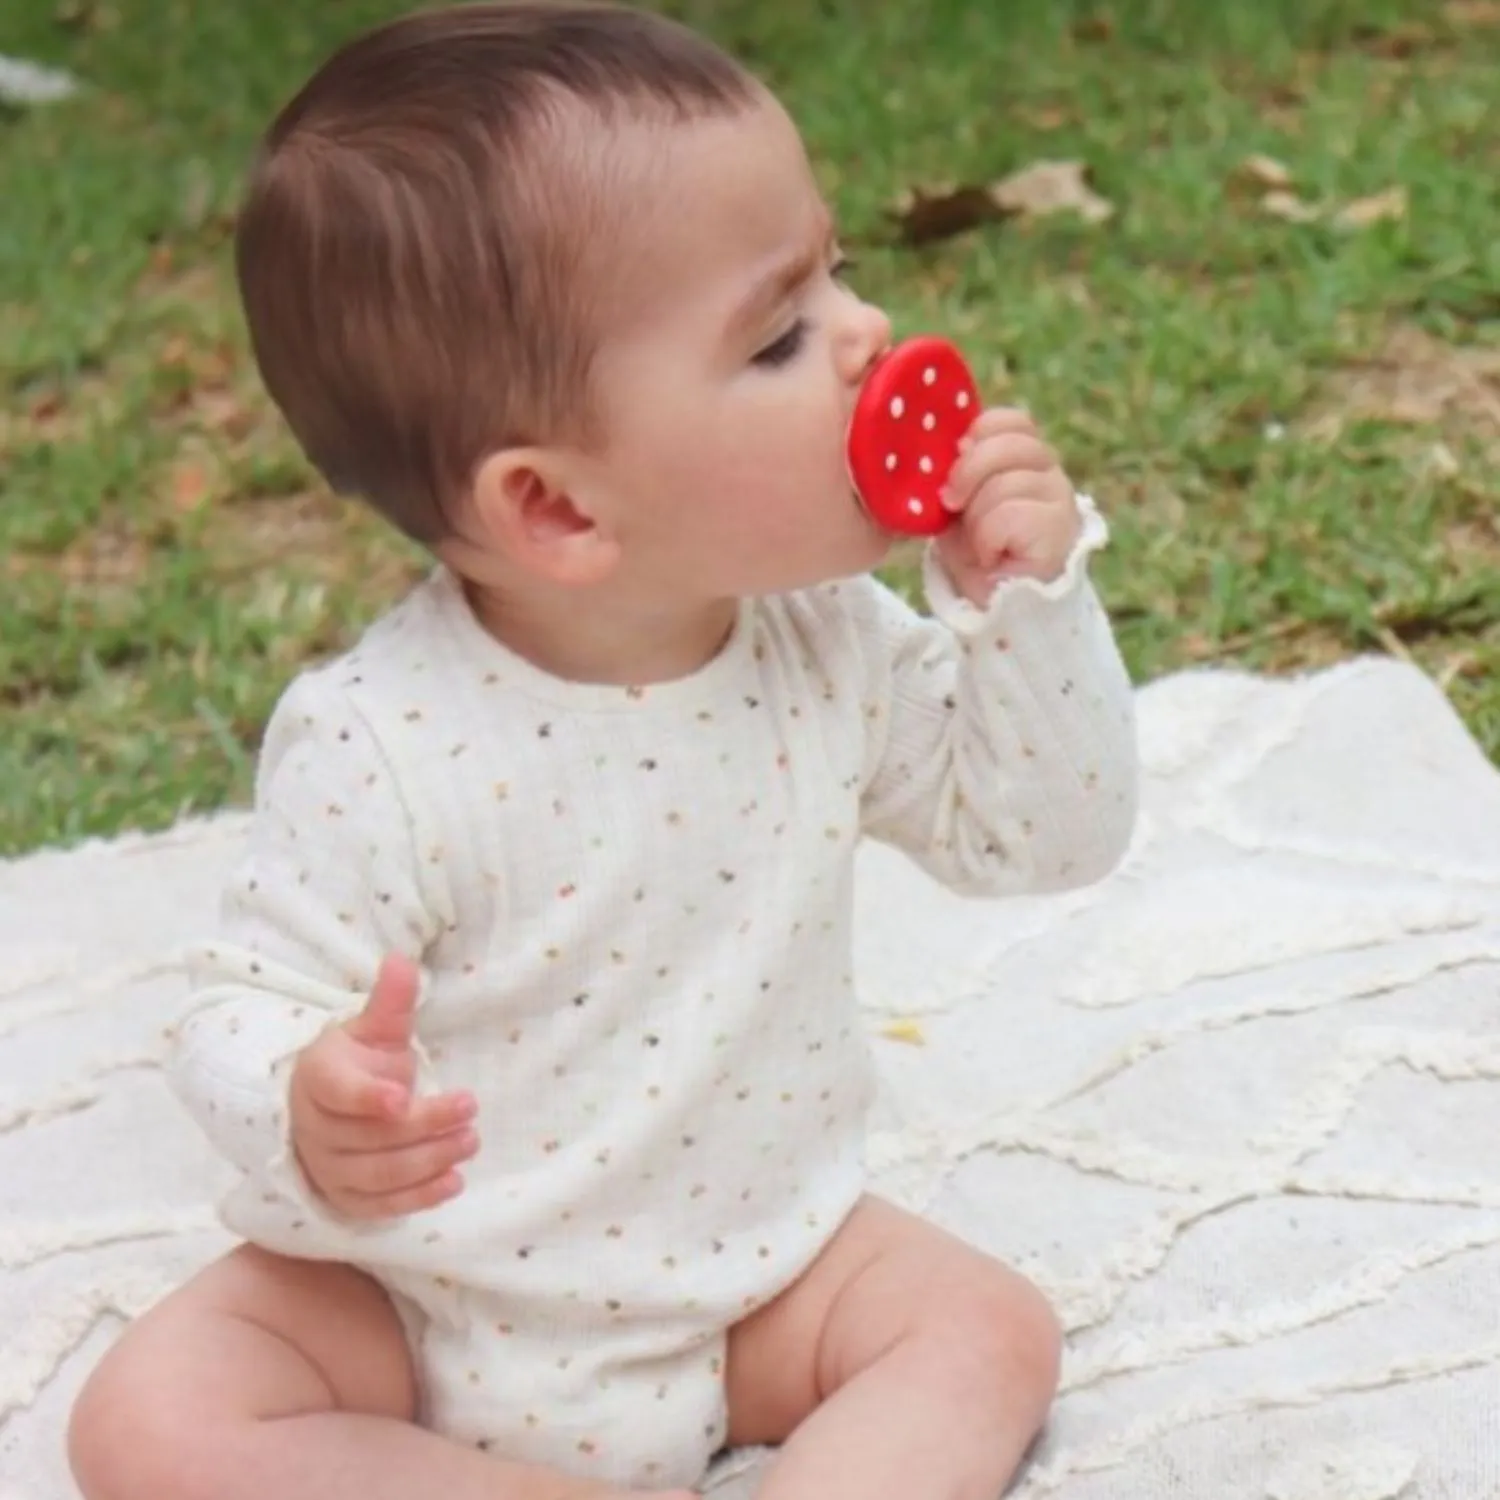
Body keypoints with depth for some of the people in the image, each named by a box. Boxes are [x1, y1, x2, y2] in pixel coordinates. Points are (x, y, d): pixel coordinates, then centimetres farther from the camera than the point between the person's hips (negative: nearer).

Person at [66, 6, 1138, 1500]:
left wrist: (1025, 599, -17)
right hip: (425, 1313, -3)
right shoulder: (384, 749, -27)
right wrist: (309, 1123, -44)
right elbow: (249, 1011, -20)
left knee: (989, 1327, -13)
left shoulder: (828, 640, -11)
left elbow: (1040, 832, 0)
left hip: (753, 1263, 4)